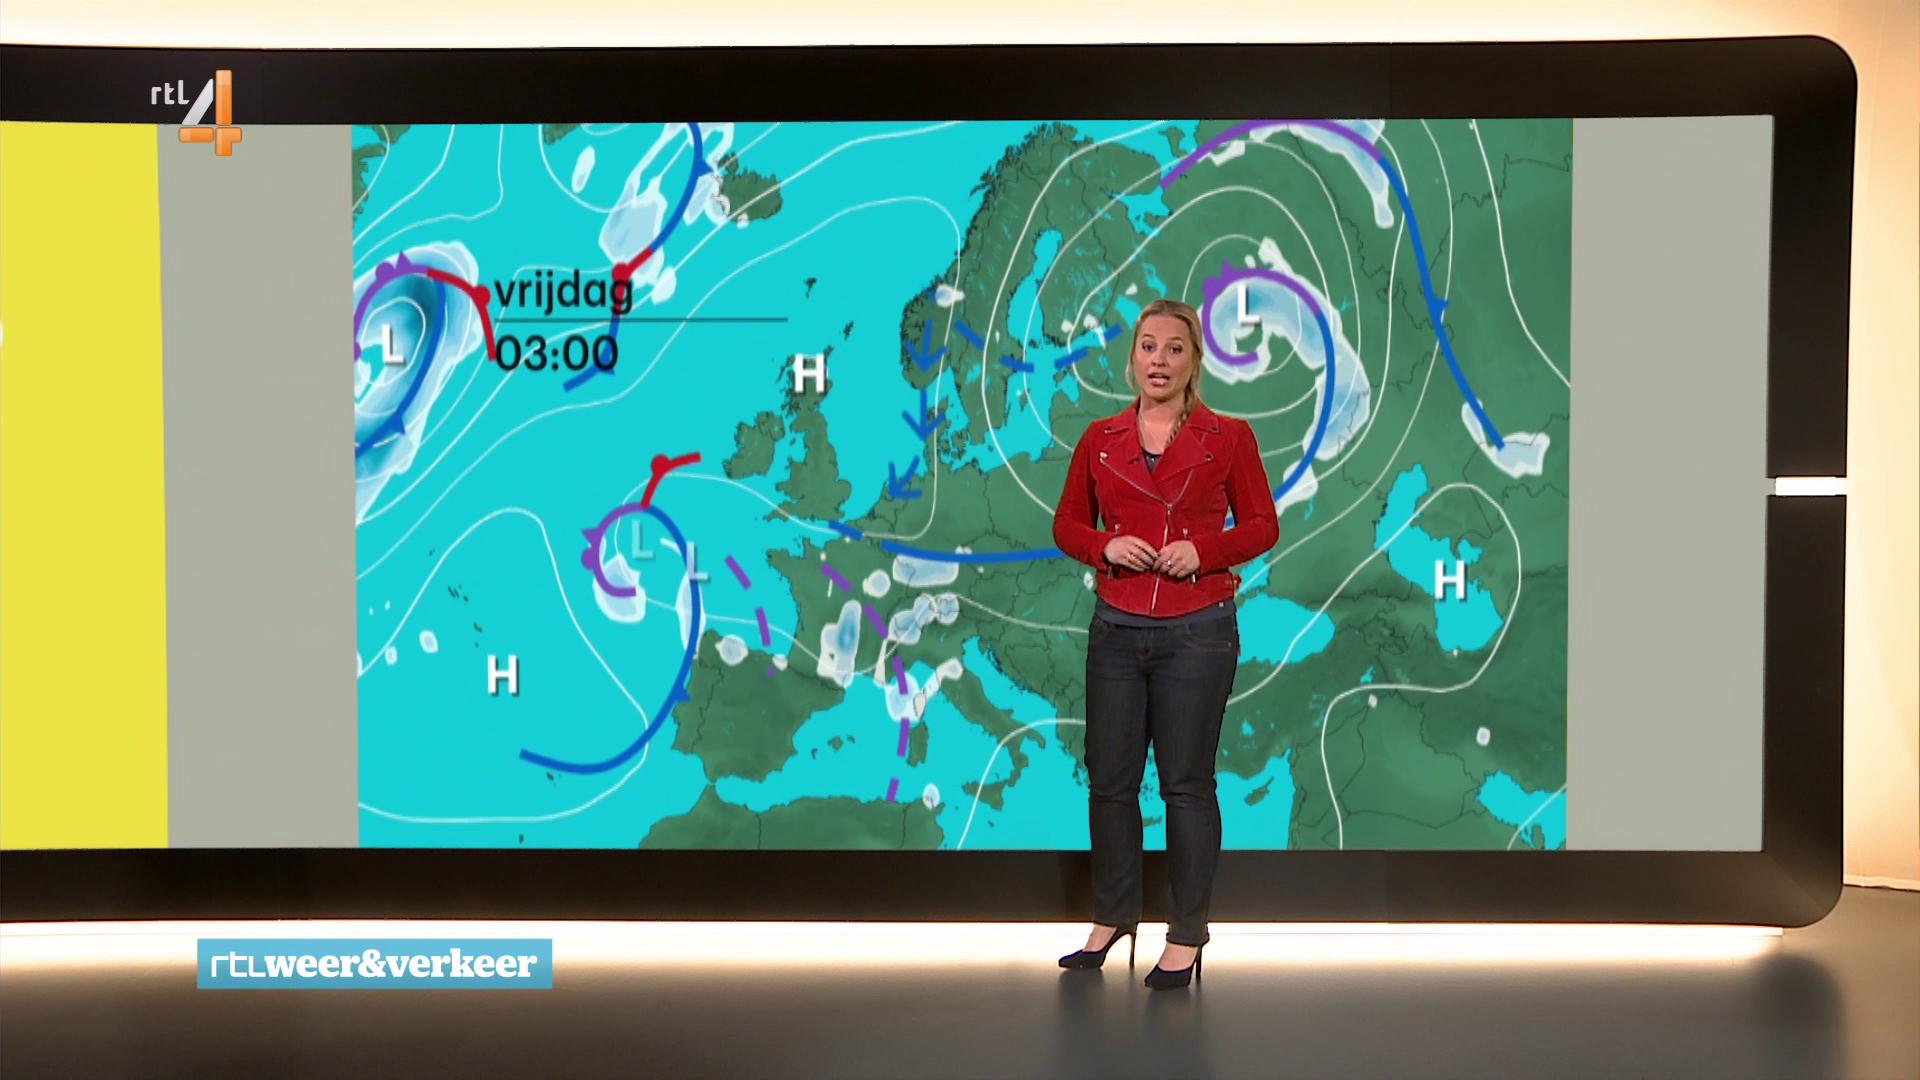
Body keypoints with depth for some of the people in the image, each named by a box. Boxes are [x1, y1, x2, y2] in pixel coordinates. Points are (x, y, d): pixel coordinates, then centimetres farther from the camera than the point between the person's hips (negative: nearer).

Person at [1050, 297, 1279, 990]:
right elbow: (1067, 524, 12)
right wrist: (1106, 545, -8)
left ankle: (1186, 935, 17)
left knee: (1187, 783, 3)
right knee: (1109, 780, 9)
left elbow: (1262, 525, 3)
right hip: (1116, 629, 3)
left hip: (1198, 632, -3)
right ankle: (1113, 915, 27)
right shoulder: (1099, 440, 6)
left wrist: (1204, 549, -14)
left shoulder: (1228, 438, -1)